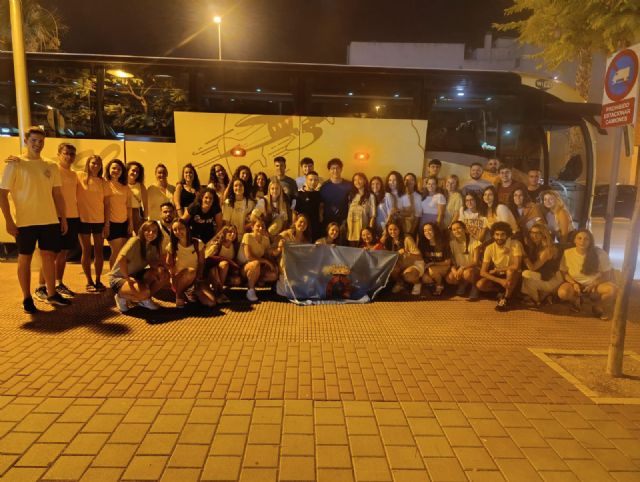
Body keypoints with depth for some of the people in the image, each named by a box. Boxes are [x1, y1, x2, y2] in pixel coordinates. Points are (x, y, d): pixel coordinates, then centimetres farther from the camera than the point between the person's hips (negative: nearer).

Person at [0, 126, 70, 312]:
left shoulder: (51, 166, 9)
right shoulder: (15, 164, -3)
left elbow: (57, 195, 13)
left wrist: (63, 218, 9)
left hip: (50, 220, 4)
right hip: (25, 221, -3)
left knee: (49, 256, 9)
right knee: (25, 258, 5)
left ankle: (52, 294, 22)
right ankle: (27, 298, 16)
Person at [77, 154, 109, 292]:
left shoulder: (104, 183, 7)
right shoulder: (80, 176, -1)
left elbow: (106, 205, 6)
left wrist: (107, 224, 2)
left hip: (100, 221, 3)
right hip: (83, 220, -3)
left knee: (99, 251, 6)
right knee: (87, 251, 5)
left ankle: (98, 280, 16)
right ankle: (89, 282, 13)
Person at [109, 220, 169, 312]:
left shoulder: (153, 246, 2)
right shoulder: (135, 241, -22)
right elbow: (121, 259, -34)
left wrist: (160, 267, -28)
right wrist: (128, 279, -28)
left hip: (136, 276, 7)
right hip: (118, 278, -7)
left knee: (164, 275, -12)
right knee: (144, 292, -35)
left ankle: (144, 299, 5)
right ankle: (121, 297, -2)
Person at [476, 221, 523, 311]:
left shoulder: (515, 244, -20)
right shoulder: (489, 248, -12)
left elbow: (516, 266, -31)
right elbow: (483, 272, -16)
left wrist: (496, 270, -19)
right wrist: (500, 280, -31)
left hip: (513, 277, -3)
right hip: (498, 277, 3)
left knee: (511, 271, -37)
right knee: (480, 285, -23)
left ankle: (506, 299, -17)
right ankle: (504, 292, 2)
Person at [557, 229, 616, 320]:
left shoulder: (600, 254, -12)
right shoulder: (567, 253, -11)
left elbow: (607, 275, -5)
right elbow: (563, 273, -2)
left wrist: (594, 285, -20)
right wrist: (574, 283, -19)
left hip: (594, 286, 1)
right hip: (575, 284, 0)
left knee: (612, 290, -32)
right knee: (562, 292, -34)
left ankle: (597, 307, 2)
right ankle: (576, 300, 6)